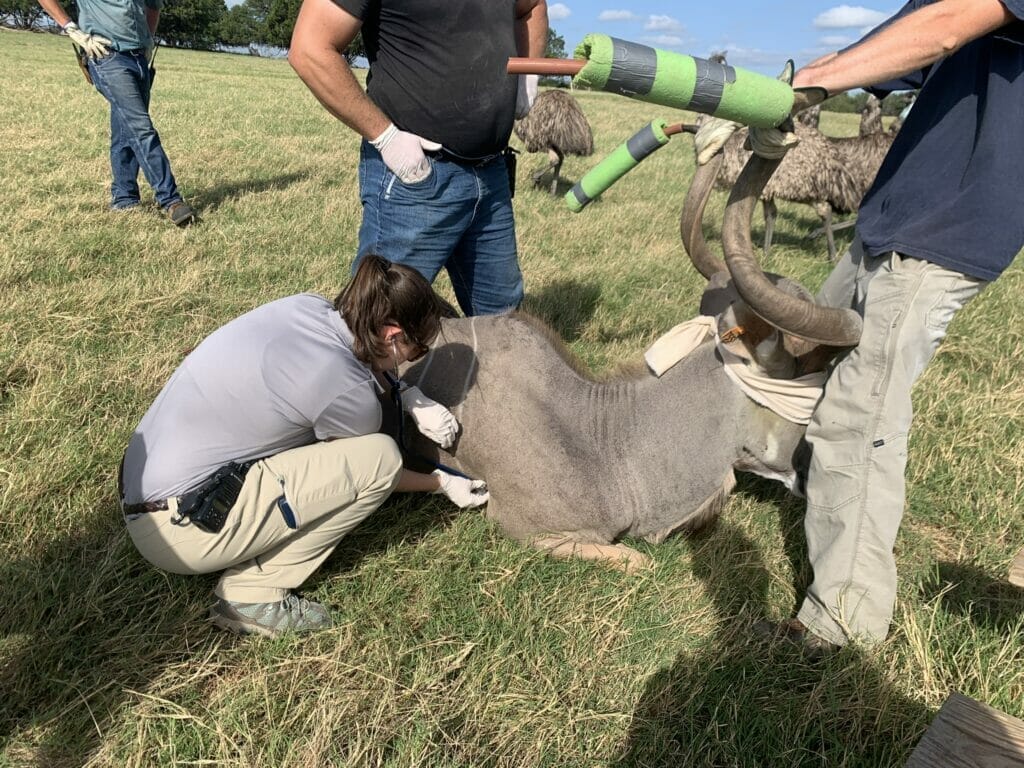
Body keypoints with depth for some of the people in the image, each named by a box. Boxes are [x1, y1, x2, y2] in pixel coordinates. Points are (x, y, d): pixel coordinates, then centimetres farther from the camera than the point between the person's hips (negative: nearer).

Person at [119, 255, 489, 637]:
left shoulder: (306, 306, -1)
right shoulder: (349, 391, -20)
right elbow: (370, 468, 2)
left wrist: (414, 399, 8)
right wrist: (445, 483, 18)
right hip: (180, 526, -8)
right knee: (380, 457, -11)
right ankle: (253, 591, -3)